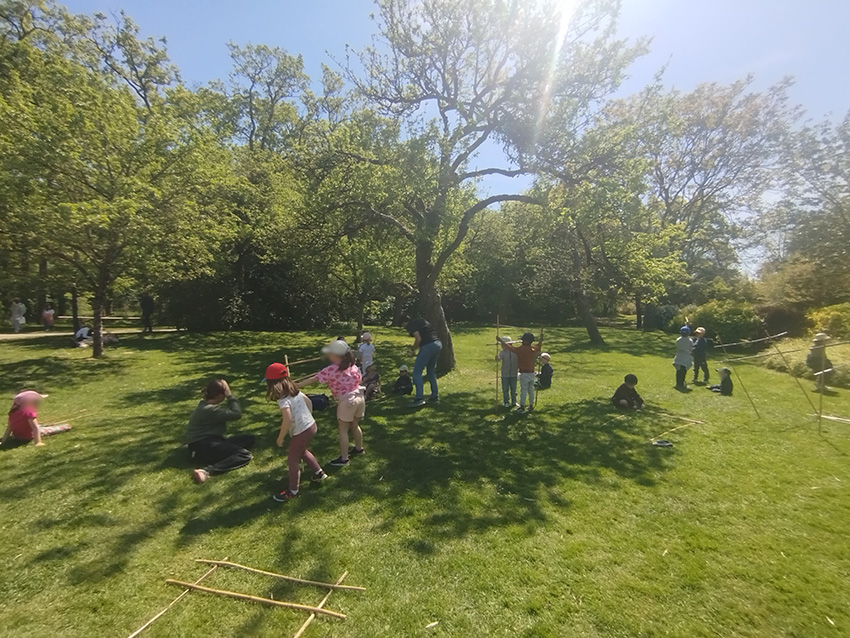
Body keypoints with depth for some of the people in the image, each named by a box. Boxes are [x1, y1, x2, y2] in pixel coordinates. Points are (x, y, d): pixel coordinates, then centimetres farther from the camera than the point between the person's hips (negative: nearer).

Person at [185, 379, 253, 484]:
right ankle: (206, 471, -32)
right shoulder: (210, 409, -19)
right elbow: (237, 414, -19)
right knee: (245, 455, -24)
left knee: (249, 439, 2)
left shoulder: (206, 405, 11)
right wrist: (230, 395, -15)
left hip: (209, 440, 10)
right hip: (201, 446, -10)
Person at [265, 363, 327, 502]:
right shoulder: (295, 390, 3)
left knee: (292, 460, 9)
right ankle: (319, 473, 41)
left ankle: (293, 491, 21)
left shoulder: (282, 398, -21)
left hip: (301, 432, -8)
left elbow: (287, 419, -30)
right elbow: (309, 402, 14)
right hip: (311, 426, 9)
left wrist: (280, 438, -18)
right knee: (302, 451, 30)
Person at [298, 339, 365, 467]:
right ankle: (359, 449, 41)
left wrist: (295, 386, -13)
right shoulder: (352, 365, 4)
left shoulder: (331, 370, -16)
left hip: (347, 401, -7)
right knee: (355, 425, 25)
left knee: (343, 430, 7)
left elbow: (313, 379, -16)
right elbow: (359, 379, 13)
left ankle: (343, 458, 13)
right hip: (359, 397, 7)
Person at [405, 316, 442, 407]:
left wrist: (413, 349, 3)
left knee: (417, 372, -3)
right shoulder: (422, 320, 24)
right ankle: (435, 396, 21)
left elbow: (418, 339, -13)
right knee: (431, 371, 20)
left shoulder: (410, 325, -1)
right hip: (438, 344, 9)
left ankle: (419, 398, -10)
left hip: (428, 346, -9)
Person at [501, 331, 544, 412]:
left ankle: (522, 407, 7)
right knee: (531, 390, 15)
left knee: (523, 390, 1)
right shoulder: (534, 349, 3)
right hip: (532, 373, 7)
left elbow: (509, 348, -18)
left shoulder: (521, 349, -18)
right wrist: (541, 339, 43)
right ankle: (531, 406, 24)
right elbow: (539, 347, 28)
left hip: (524, 374, -7)